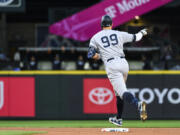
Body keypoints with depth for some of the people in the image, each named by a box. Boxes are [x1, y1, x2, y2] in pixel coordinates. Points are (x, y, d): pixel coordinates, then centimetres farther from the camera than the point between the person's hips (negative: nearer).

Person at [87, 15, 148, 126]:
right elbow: (135, 38, 25)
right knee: (118, 91, 23)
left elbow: (91, 55, 1)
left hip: (111, 66, -4)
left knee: (123, 92, -17)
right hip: (124, 63, 4)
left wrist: (99, 56, 23)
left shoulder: (95, 37, 8)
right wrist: (142, 33, 47)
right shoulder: (119, 34, 14)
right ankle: (118, 119, 29)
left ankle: (138, 104, -46)